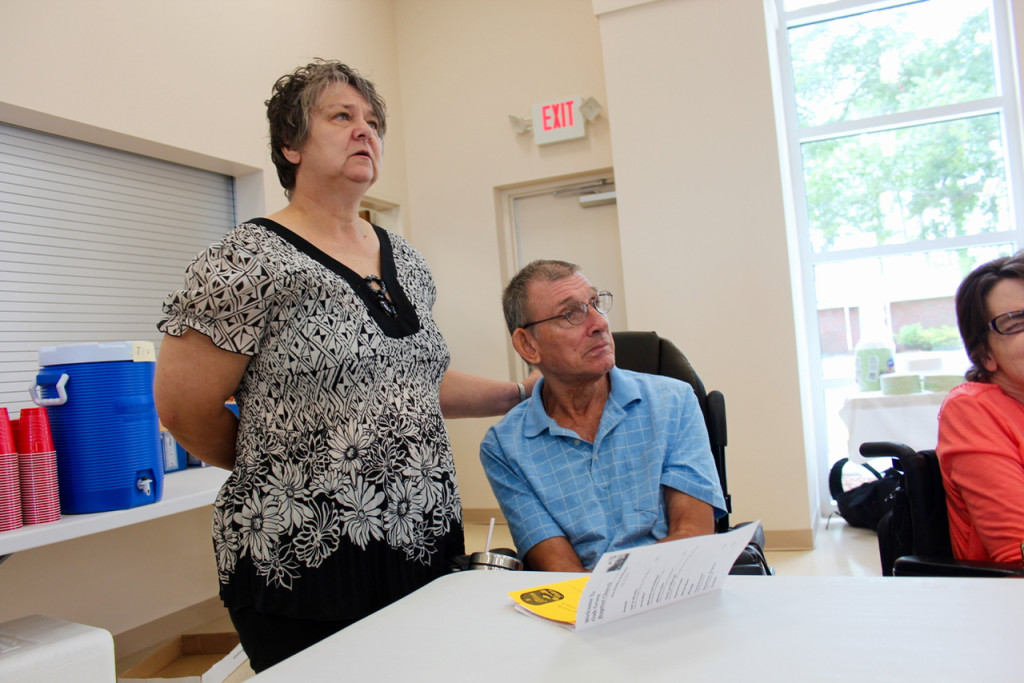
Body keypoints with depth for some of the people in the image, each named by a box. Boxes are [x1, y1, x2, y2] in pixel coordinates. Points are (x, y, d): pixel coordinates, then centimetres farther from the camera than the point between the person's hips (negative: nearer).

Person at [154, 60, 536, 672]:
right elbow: (185, 410, -10)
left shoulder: (405, 260, 11)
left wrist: (521, 394, 14)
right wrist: (288, 471, 1)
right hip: (309, 562, -6)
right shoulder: (251, 262, -12)